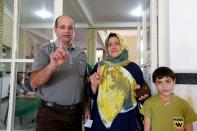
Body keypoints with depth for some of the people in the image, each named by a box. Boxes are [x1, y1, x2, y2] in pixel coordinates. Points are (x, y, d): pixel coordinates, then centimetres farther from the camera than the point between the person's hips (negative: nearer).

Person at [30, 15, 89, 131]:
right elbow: (34, 83, -17)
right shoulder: (45, 51, -6)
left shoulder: (81, 54, 5)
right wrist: (53, 66, -34)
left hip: (76, 112, 4)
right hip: (51, 113, -3)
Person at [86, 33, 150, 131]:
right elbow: (92, 95, 1)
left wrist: (142, 95, -13)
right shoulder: (99, 67, 0)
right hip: (102, 119, 0)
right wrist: (94, 85, -18)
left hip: (126, 120, 1)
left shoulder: (133, 67, -1)